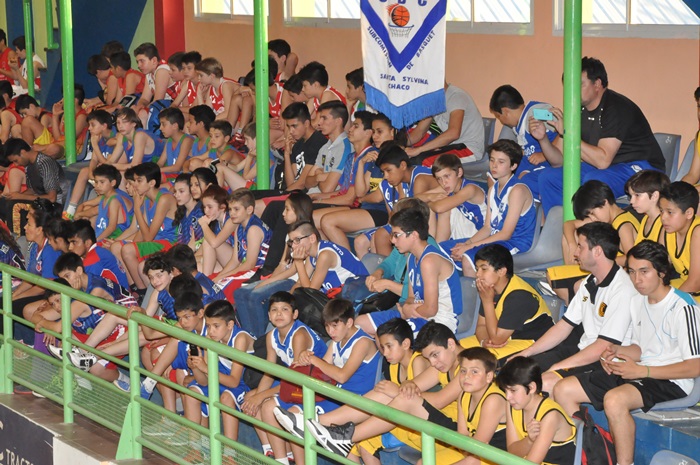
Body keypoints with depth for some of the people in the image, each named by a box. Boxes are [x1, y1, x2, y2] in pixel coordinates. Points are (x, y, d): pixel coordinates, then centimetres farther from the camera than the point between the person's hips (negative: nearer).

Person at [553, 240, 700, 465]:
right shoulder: (637, 301, 11)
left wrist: (642, 371, -22)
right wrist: (617, 351, -2)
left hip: (670, 382, -9)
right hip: (640, 373, 9)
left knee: (614, 400, -38)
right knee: (563, 390, 0)